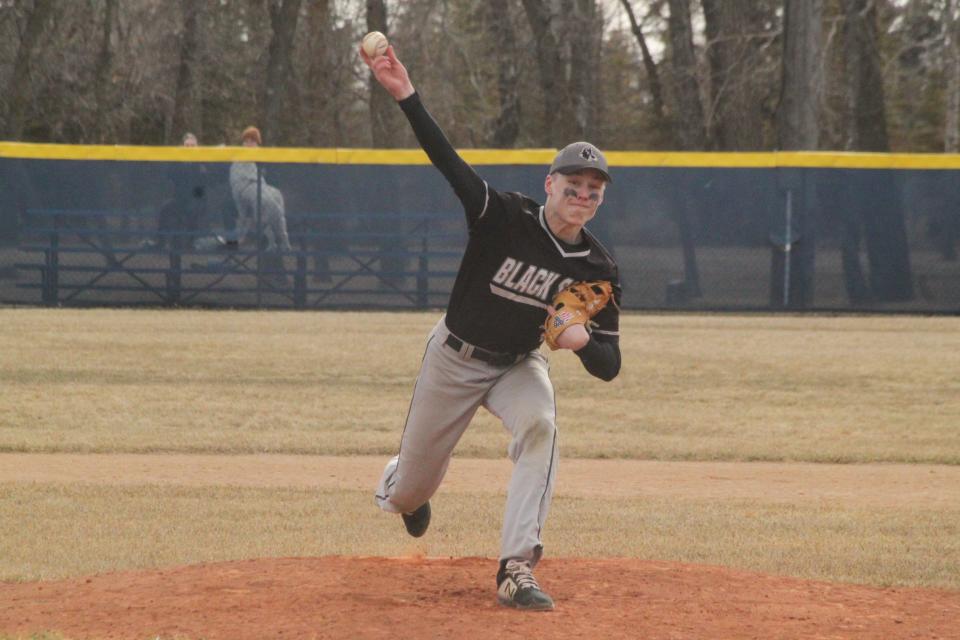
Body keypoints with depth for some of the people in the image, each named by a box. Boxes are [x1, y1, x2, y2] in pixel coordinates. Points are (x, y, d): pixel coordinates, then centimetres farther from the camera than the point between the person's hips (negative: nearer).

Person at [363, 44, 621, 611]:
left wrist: (583, 340, -37)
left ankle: (517, 570, -34)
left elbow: (609, 367, -13)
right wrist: (406, 96, -47)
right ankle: (401, 487, 53)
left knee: (540, 425, -34)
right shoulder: (505, 217, -22)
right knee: (410, 491, 9)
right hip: (455, 357, -1)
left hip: (519, 365, 1)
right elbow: (447, 160, -33)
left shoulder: (598, 269, -14)